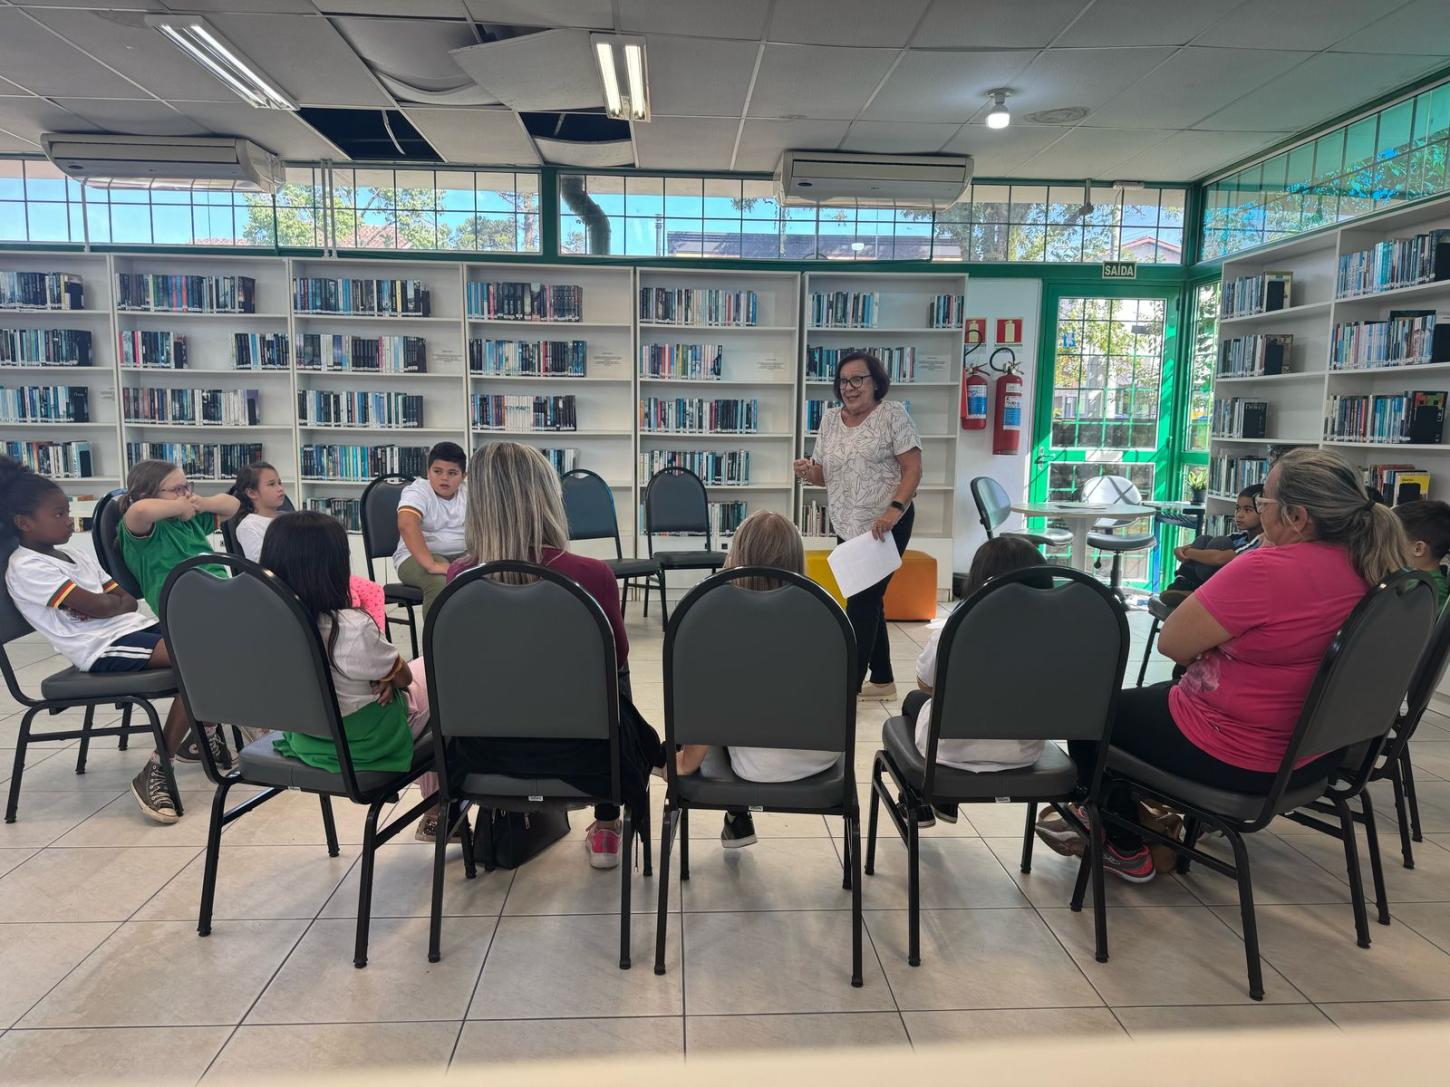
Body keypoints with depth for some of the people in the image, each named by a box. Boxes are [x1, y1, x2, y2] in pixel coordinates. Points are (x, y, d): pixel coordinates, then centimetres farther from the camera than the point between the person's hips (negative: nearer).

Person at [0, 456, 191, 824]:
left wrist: (109, 605, -4)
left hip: (134, 626, 8)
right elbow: (97, 607, -13)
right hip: (104, 646, -8)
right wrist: (115, 601, 8)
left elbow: (129, 600, 18)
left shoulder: (74, 556, 21)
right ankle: (156, 773, -23)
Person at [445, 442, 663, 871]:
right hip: (578, 746, -2)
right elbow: (617, 656, -2)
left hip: (487, 747, 3)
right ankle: (605, 830, 42)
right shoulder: (590, 574, -23)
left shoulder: (459, 576, -15)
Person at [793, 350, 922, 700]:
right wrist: (807, 472, -9)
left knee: (861, 603, -7)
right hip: (847, 526, 6)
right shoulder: (830, 419, 10)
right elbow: (823, 475, 14)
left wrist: (895, 510, -25)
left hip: (885, 526, -6)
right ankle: (882, 680, 25)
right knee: (868, 602, 13)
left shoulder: (893, 414, -7)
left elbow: (913, 469, -12)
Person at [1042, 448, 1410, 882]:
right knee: (1156, 696, 32)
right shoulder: (1363, 565, -4)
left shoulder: (1265, 569, -30)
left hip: (1235, 758, -9)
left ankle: (1126, 849, 26)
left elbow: (1171, 642, -18)